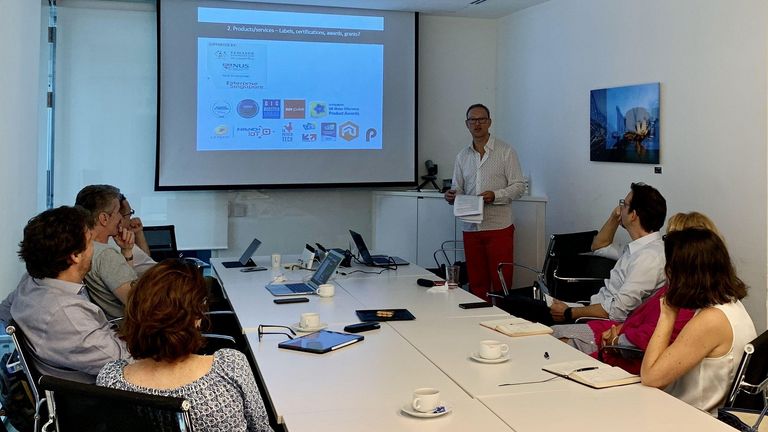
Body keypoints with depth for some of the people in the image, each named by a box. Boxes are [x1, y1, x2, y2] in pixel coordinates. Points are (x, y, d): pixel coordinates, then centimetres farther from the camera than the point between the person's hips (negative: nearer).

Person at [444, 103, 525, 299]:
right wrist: (452, 196, -8)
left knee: (501, 285, -2)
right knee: (476, 284, 9)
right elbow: (458, 188, 15)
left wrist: (495, 195, -19)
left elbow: (519, 186, -3)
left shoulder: (505, 151, 0)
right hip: (471, 229, 4)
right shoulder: (462, 156, 13)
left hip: (499, 227, -4)